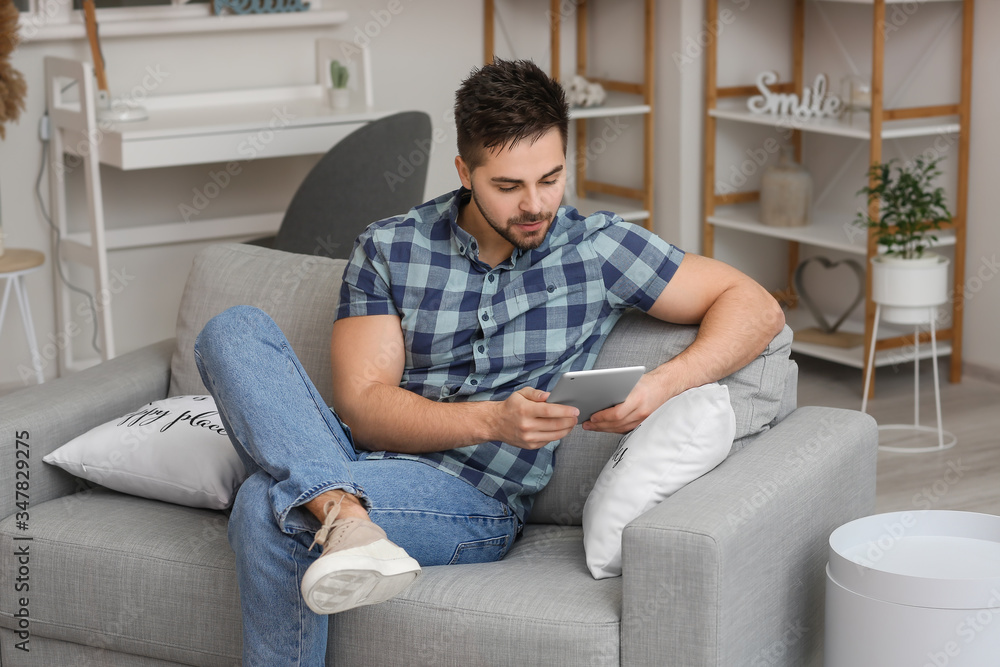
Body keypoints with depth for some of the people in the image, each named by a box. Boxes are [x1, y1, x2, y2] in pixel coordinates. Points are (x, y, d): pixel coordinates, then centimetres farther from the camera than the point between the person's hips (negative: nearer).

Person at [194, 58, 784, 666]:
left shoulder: (599, 247, 3)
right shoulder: (388, 249, 6)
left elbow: (757, 307, 1)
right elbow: (363, 406, -4)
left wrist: (664, 386, -19)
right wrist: (493, 419, -21)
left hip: (476, 499, -4)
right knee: (236, 331, -26)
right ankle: (345, 518, -43)